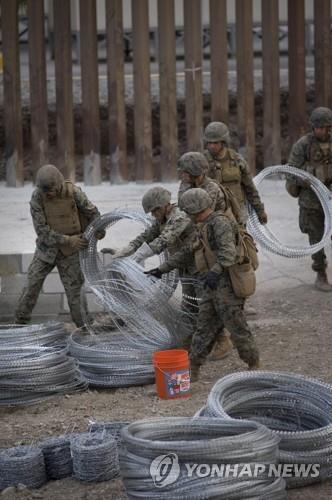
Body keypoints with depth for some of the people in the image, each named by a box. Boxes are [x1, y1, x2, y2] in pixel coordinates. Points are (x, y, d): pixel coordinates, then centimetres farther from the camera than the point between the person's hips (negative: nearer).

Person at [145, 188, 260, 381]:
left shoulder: (220, 223, -14)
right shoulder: (206, 228, 17)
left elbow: (228, 252, -30)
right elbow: (187, 253, 25)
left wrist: (216, 271, -45)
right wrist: (162, 269, 24)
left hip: (227, 284, -9)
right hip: (213, 286, 9)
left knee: (237, 327, -2)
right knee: (205, 327, 9)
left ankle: (255, 366, 10)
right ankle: (193, 370, 11)